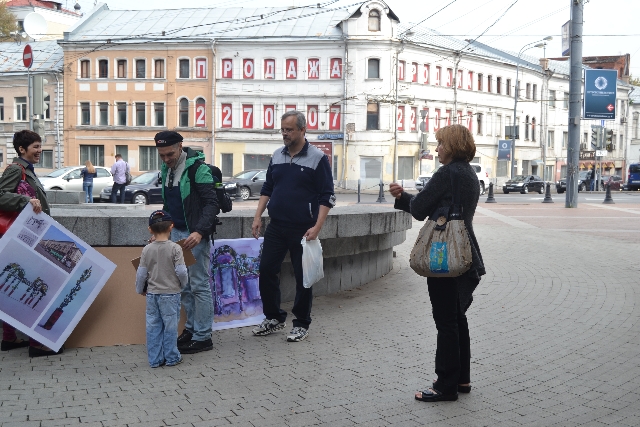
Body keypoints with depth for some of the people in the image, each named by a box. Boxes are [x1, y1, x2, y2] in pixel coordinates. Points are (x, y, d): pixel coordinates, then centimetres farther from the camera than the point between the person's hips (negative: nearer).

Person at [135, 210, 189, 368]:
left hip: (152, 294, 3)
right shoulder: (175, 248, -12)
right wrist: (183, 284, 7)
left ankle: (155, 359, 15)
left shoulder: (147, 249, -3)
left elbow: (141, 273, 0)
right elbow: (181, 271, -14)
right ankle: (172, 358, 15)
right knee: (170, 325, 7)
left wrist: (140, 289, 17)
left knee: (153, 326, 9)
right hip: (170, 294, -3)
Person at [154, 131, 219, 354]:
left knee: (199, 285, -3)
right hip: (176, 232, 8)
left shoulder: (197, 168, -14)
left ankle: (203, 337, 4)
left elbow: (212, 204, -20)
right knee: (183, 285, 13)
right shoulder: (166, 169, 11)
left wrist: (199, 231, -31)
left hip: (195, 234, -8)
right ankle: (191, 328, 24)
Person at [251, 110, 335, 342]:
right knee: (266, 271, 6)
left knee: (303, 277, 3)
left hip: (303, 230, -5)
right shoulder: (277, 156, 9)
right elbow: (267, 189, 16)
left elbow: (327, 197, -9)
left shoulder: (317, 158, -7)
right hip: (275, 227, 5)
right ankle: (274, 318, 23)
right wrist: (258, 217, 5)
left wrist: (317, 227, -18)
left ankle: (301, 324, 18)